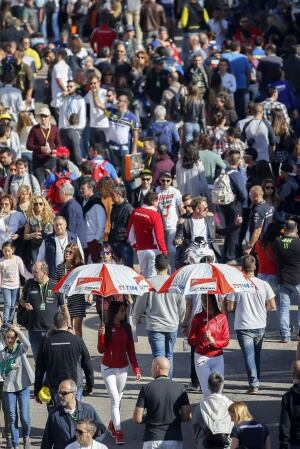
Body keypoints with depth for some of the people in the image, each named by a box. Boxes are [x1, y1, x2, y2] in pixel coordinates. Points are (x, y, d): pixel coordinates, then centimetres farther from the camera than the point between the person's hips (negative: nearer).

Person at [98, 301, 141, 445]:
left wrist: (136, 368, 2)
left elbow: (131, 350, 6)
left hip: (122, 368, 4)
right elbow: (101, 350, -7)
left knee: (118, 399, 13)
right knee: (115, 399, -9)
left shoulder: (126, 328, 1)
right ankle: (118, 432, -9)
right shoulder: (106, 327, -9)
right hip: (108, 368, -4)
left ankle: (112, 425, 34)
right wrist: (101, 336, -24)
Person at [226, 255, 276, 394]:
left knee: (249, 356, -1)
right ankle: (256, 381, 30)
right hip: (260, 325, 3)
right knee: (257, 355, 20)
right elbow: (272, 306, -3)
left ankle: (254, 384, -10)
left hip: (243, 326, -3)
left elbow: (230, 307, -8)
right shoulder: (263, 284, -6)